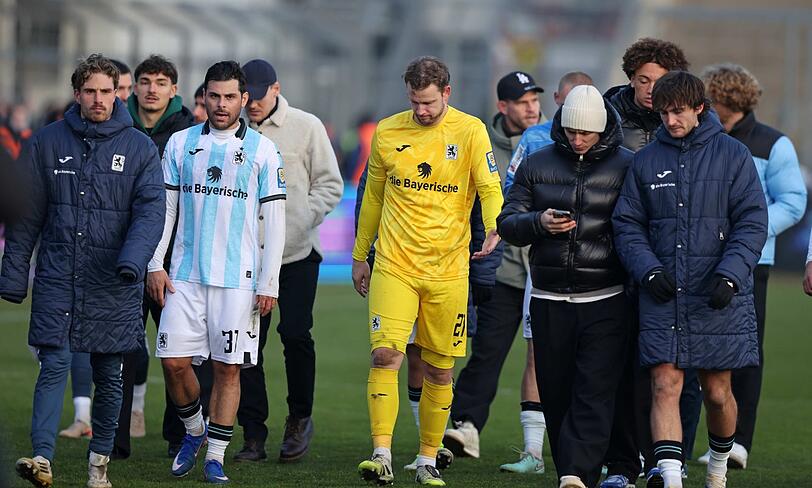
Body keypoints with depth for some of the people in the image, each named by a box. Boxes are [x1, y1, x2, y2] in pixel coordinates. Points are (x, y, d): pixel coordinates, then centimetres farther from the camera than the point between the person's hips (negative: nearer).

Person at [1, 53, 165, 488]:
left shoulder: (139, 148, 2)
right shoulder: (47, 142, 5)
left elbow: (151, 209, -7)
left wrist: (133, 258, -23)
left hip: (113, 285, 0)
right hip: (57, 276, 0)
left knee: (109, 374, 7)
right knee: (54, 364, -11)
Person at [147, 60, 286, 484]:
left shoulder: (263, 151, 1)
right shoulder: (180, 144, 8)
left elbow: (273, 221, 1)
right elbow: (164, 207, 11)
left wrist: (269, 283, -3)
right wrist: (155, 265, 3)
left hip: (239, 278, -2)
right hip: (185, 275, 2)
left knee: (228, 367, -1)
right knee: (174, 360, -4)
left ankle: (215, 456, 8)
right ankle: (194, 430, 21)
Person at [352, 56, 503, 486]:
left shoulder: (470, 132, -1)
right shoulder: (387, 133, 6)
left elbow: (489, 188, -5)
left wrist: (495, 228, -26)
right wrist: (360, 256, 21)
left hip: (447, 270, 0)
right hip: (394, 266, 0)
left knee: (439, 371, 5)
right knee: (385, 354, -16)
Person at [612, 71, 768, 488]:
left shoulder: (733, 155, 1)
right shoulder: (646, 161, 8)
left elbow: (752, 223, -2)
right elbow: (627, 224, 9)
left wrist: (729, 276, -15)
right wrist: (647, 269, -8)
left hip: (718, 299, -1)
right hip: (662, 297, 1)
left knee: (717, 391, 8)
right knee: (665, 386, -11)